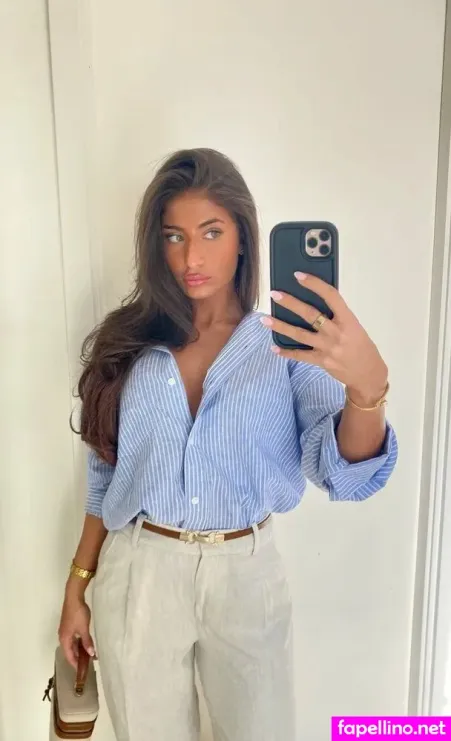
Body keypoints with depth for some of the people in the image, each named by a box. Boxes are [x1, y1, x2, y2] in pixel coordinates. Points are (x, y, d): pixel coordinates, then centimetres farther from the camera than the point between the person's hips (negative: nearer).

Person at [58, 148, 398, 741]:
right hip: (137, 575, 2)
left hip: (245, 573, -1)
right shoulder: (127, 343, -2)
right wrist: (78, 584, 8)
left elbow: (346, 476, -20)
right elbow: (105, 480, 6)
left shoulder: (289, 343, -8)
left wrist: (367, 385, -39)